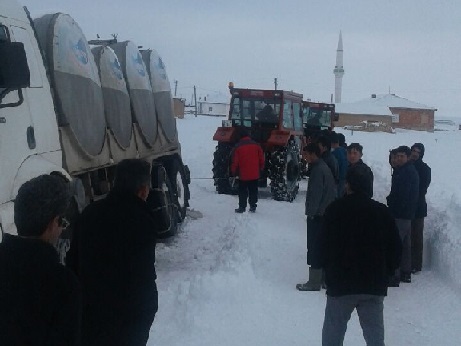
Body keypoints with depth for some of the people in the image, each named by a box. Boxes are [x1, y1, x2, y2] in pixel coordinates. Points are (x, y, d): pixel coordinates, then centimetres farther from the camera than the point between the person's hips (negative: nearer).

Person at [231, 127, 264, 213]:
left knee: (242, 192, 7)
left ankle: (242, 207, 8)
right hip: (254, 174, 3)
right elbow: (261, 158, 5)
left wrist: (234, 172, 7)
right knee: (253, 191, 12)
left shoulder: (238, 146, -10)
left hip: (243, 174, -3)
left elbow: (235, 161, -7)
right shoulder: (256, 145, -1)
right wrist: (261, 169, 20)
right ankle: (253, 206, 15)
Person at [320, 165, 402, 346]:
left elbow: (325, 245, -6)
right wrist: (384, 272, 15)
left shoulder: (335, 209, -8)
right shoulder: (382, 211, 0)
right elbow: (395, 248, 3)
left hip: (340, 283, -2)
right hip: (375, 285, 2)